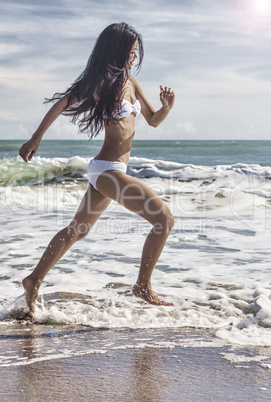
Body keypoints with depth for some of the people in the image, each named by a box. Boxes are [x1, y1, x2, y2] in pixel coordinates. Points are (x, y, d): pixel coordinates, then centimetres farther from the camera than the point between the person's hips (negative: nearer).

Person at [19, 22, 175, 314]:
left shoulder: (130, 82, 13)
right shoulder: (102, 81, -10)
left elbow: (153, 120, 18)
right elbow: (62, 103, -6)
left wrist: (167, 106, -3)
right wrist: (36, 138, -5)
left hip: (110, 170, 9)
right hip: (107, 168, -9)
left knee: (76, 230, 18)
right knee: (164, 219, -10)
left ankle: (34, 280, 28)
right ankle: (143, 286, 0)